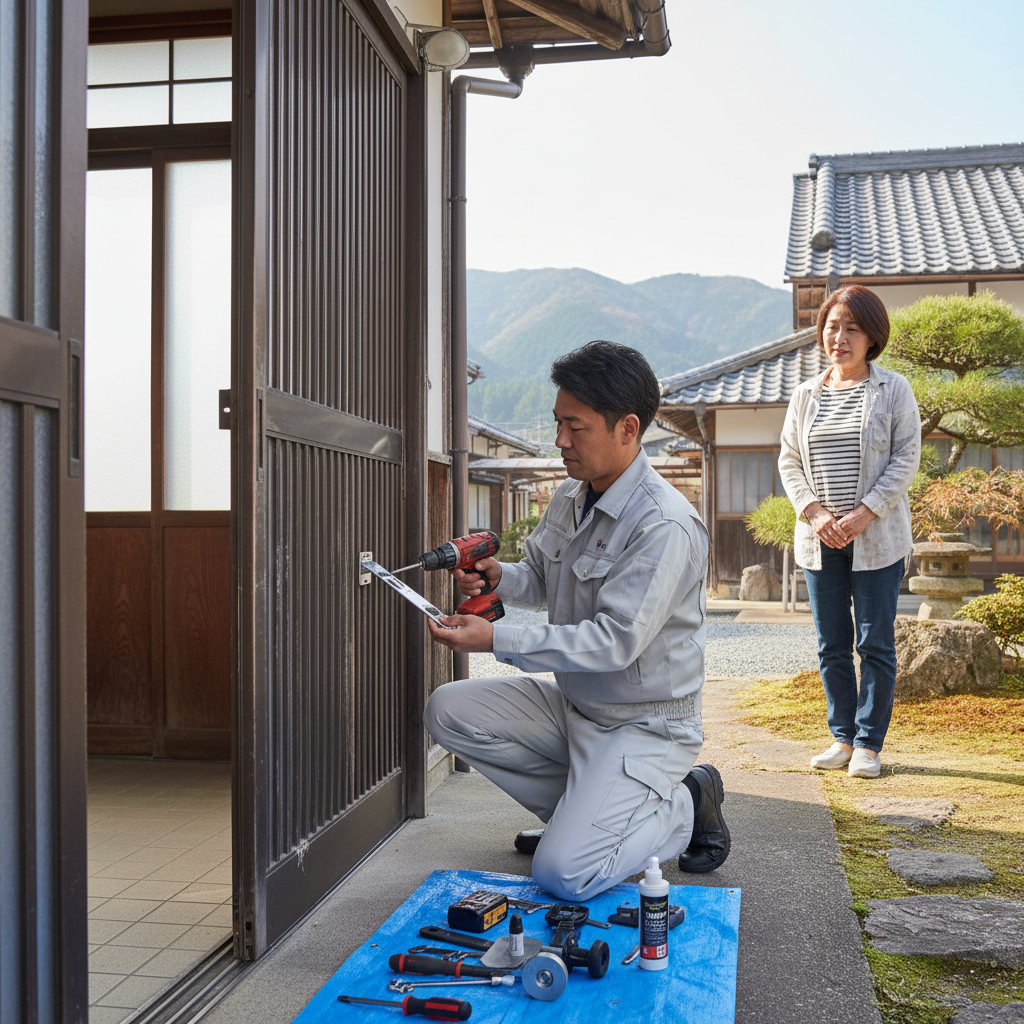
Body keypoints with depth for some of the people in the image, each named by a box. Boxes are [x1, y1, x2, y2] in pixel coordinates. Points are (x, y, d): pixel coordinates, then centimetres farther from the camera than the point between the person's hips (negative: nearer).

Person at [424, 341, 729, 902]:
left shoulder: (665, 527, -25)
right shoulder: (570, 498, 3)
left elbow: (615, 642, -28)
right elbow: (542, 580, 15)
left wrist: (496, 639, -29)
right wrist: (497, 575, -10)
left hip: (643, 725, -8)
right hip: (573, 704, 8)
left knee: (563, 874, -19)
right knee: (448, 710, -4)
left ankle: (685, 806, 7)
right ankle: (582, 808, 8)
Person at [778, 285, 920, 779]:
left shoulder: (893, 390, -1)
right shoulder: (806, 395, 9)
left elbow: (906, 458, -5)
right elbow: (788, 461, 9)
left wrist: (864, 513, -15)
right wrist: (815, 512, -7)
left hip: (877, 539, -3)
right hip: (819, 540, 4)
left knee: (875, 643, 1)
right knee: (832, 646, 9)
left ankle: (869, 744, 12)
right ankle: (843, 738, 21)